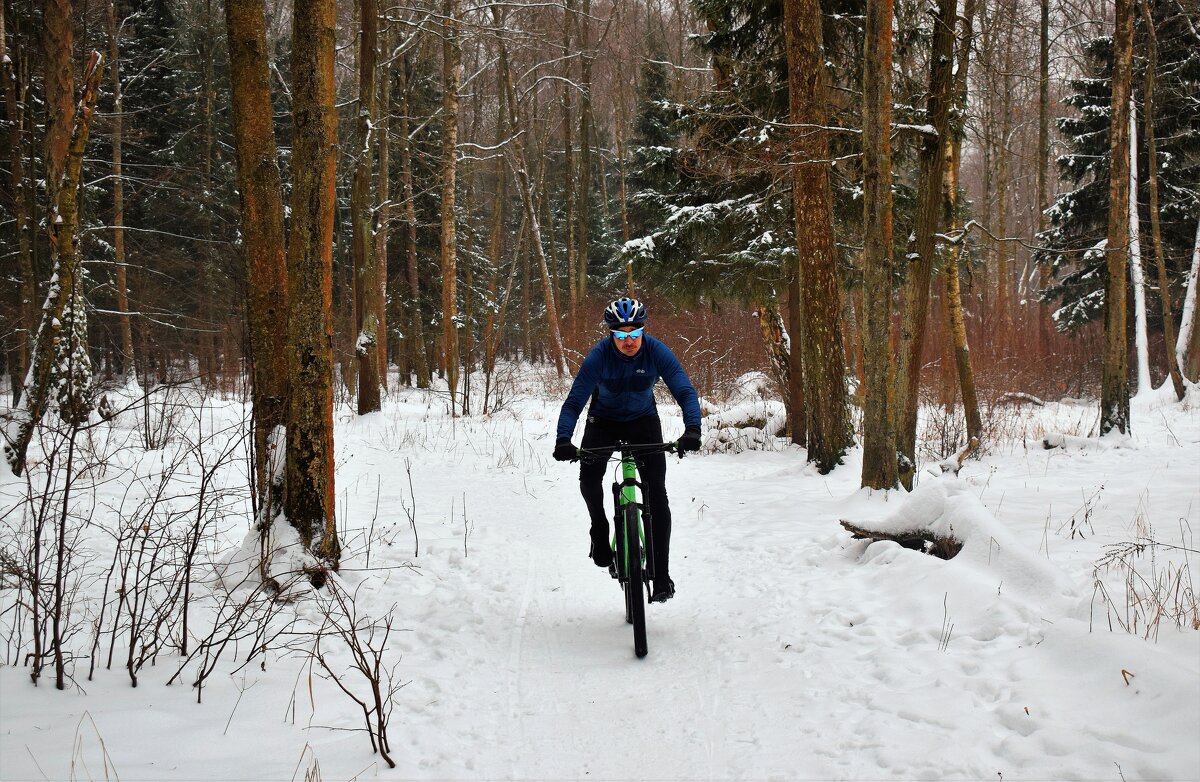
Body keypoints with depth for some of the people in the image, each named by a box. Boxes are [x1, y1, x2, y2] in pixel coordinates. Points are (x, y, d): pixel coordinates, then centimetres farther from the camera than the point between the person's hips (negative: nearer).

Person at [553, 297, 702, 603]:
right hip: (604, 421, 0)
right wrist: (563, 440, -43)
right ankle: (600, 530, 7)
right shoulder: (599, 356, -27)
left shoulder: (657, 352, -25)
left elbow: (685, 391, -28)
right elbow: (574, 400, -28)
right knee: (589, 477, -24)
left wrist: (692, 429, -45)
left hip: (643, 421, 0)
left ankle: (662, 574, -9)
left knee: (656, 492, -12)